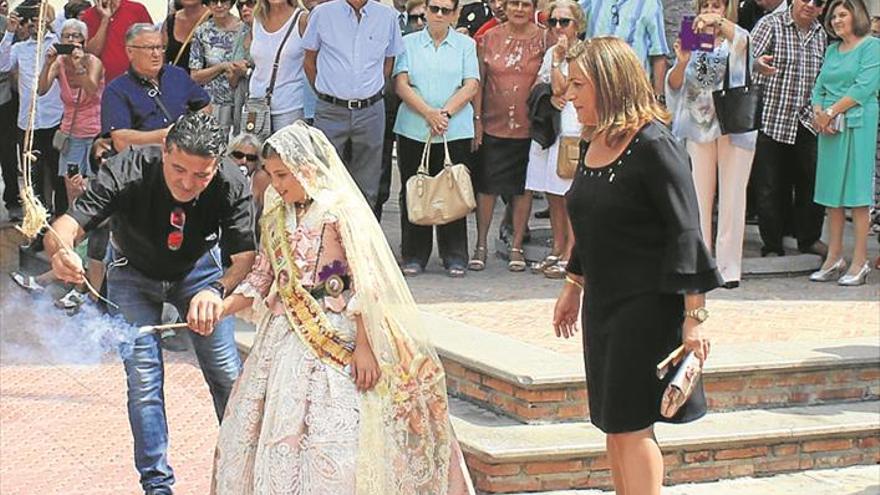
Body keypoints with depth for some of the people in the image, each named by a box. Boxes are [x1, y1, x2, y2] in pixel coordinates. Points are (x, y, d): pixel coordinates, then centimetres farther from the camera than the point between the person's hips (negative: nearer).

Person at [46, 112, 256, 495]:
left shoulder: (232, 186, -33)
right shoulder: (129, 173, -37)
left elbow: (246, 259, -36)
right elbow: (68, 224, -42)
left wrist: (217, 290, -58)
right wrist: (60, 252, -66)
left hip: (198, 269, 1)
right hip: (134, 273, -1)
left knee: (228, 375, 3)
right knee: (143, 380, -6)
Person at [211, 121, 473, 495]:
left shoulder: (341, 210, -10)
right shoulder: (276, 218, 9)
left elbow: (366, 284, -12)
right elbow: (260, 280, 14)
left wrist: (363, 347, -16)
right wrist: (218, 309, 0)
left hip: (334, 342, -6)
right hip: (286, 339, 7)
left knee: (333, 442, -8)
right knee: (273, 435, 6)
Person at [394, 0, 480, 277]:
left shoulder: (466, 45, 9)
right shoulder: (409, 43, 9)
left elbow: (471, 86, 0)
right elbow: (401, 84, -1)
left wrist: (446, 113, -13)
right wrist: (428, 113, -13)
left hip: (456, 131, 0)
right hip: (413, 130, 1)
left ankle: (455, 258, 7)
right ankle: (414, 257, 11)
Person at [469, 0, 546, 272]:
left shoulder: (543, 40, 1)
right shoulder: (490, 39, 3)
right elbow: (479, 81, 6)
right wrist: (477, 119, 1)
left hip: (528, 126, -1)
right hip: (493, 125, 1)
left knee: (522, 188, 7)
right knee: (486, 185, 4)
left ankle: (516, 247, 17)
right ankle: (481, 245, 16)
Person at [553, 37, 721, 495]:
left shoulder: (653, 145, -16)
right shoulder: (594, 144, 8)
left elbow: (685, 232, -17)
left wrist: (694, 315, -20)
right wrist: (573, 288, 25)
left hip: (647, 305, -8)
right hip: (603, 304, 8)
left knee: (630, 425, -5)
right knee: (613, 427, 11)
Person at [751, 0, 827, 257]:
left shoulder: (821, 33, 12)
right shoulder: (771, 24, -4)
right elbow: (749, 56, -19)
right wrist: (758, 64, -42)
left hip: (807, 122, 4)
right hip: (771, 118, -4)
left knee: (813, 183, 2)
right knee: (770, 188, 0)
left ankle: (809, 239, 19)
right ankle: (772, 245, 10)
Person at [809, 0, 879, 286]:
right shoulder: (832, 50, 18)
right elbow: (819, 87, 16)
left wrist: (830, 112, -12)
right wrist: (818, 113, -4)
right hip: (829, 127, 7)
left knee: (857, 193, -6)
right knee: (832, 193, 5)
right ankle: (834, 259, 9)